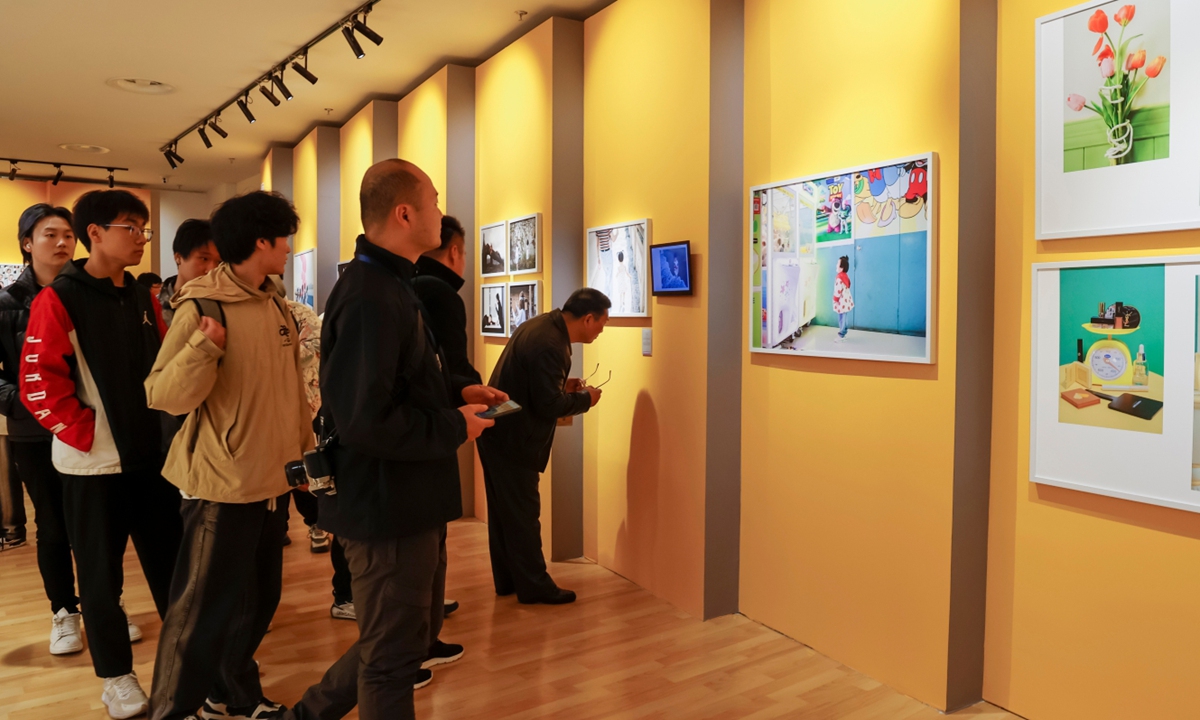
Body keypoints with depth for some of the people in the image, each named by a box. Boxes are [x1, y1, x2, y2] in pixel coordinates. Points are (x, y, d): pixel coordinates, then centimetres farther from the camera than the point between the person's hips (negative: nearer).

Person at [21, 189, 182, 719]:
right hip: (93, 463, -5)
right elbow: (39, 385, -13)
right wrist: (89, 436, -13)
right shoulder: (58, 300, -9)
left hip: (151, 455, 5)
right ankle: (116, 676, 26)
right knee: (101, 574, 9)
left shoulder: (142, 299, 8)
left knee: (170, 563, 12)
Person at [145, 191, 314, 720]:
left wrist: (305, 449, 17)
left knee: (258, 600, 19)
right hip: (223, 484, -8)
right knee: (204, 609, 4)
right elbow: (163, 395, -18)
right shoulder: (201, 308, -15)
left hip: (272, 480, 8)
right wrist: (204, 347, -33)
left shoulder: (276, 305, 8)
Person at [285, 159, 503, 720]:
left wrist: (457, 392, 7)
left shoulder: (389, 285, 12)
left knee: (415, 632, 24)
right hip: (388, 507, -10)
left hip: (410, 501, 10)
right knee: (393, 656, 8)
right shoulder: (372, 298, -23)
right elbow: (365, 419, -30)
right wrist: (455, 427, -18)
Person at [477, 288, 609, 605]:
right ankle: (534, 586, 15)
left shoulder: (543, 325, 7)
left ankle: (507, 580, 29)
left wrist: (563, 386, 7)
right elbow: (549, 405, -23)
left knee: (504, 510, 17)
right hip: (512, 439, -10)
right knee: (523, 513, 2)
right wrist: (585, 399, -8)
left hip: (498, 433, 10)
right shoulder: (550, 344, -25)